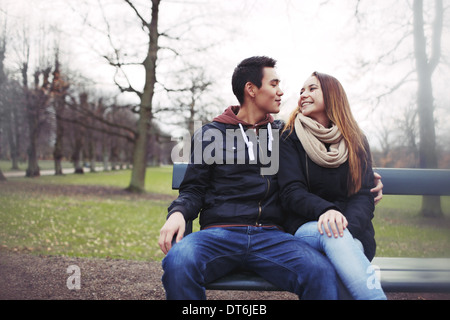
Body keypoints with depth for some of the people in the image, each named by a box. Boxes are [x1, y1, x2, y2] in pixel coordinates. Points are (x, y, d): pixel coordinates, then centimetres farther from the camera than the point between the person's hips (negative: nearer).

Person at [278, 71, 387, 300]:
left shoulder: (356, 142, 13)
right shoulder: (290, 139, 8)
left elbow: (364, 196, 2)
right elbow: (291, 192, -5)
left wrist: (347, 225, -22)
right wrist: (325, 210, -27)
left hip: (353, 232, 1)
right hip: (307, 227, -1)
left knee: (336, 236, -35)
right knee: (331, 233, -36)